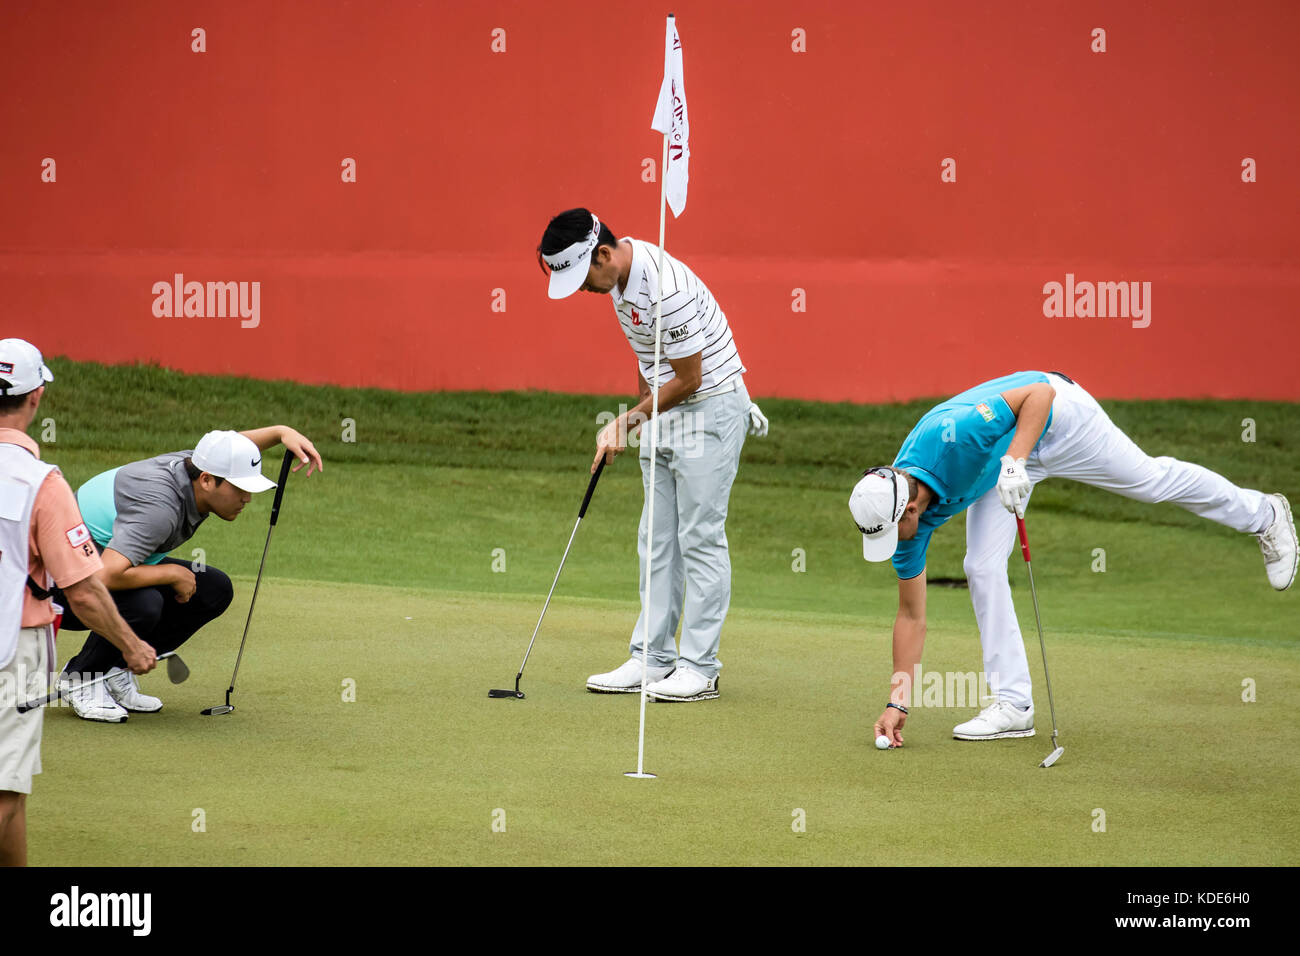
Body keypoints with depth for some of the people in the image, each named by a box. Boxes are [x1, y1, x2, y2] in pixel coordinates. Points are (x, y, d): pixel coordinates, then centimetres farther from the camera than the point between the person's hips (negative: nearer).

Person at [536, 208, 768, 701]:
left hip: (710, 407, -9)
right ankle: (651, 660, 12)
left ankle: (700, 668, -3)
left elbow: (688, 380, -20)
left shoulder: (667, 289, -28)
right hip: (665, 412, 9)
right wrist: (642, 402, 16)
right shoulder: (621, 273, 2)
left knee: (700, 538, -7)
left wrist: (630, 420, -10)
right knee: (657, 540, 9)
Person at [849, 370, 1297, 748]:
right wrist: (897, 702, -14)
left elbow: (1039, 393, -38)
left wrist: (1014, 461, -50)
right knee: (983, 569, -9)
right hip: (1006, 456, 5)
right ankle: (1013, 702, -1)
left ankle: (1264, 516, 37)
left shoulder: (949, 437, -43)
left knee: (1149, 478, 12)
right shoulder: (903, 514, -21)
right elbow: (911, 614, -12)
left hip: (1055, 416, -5)